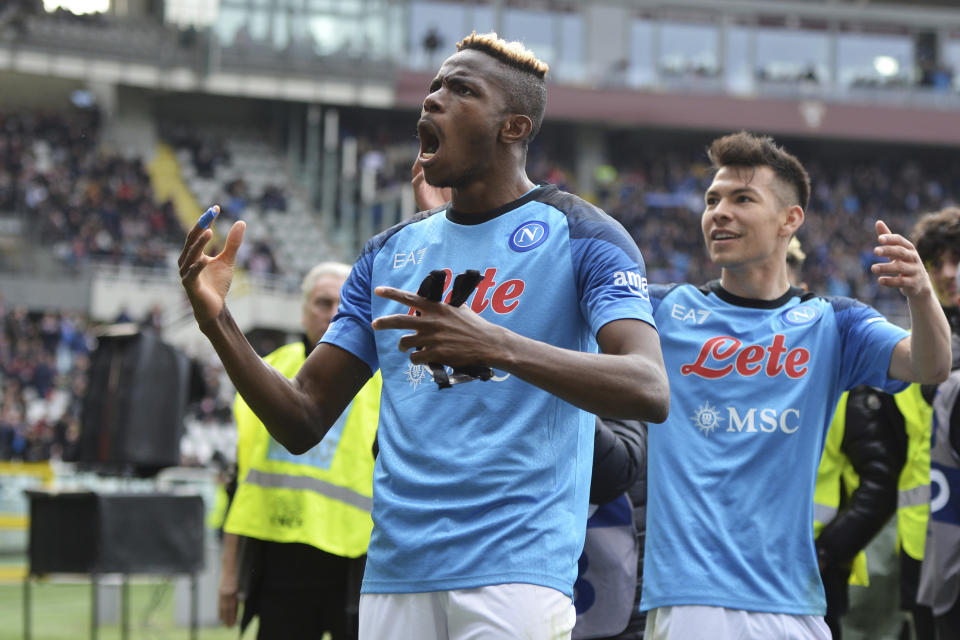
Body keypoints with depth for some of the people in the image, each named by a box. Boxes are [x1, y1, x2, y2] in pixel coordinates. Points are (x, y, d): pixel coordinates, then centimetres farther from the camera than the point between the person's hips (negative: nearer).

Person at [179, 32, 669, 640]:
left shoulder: (583, 236, -1)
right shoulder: (389, 253, 18)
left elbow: (651, 393, -17)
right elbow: (303, 422, 17)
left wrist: (500, 348, -31)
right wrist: (217, 321, 1)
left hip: (515, 570, -5)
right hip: (394, 575, 5)